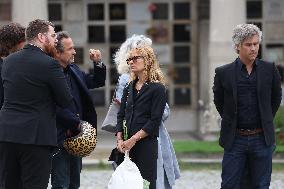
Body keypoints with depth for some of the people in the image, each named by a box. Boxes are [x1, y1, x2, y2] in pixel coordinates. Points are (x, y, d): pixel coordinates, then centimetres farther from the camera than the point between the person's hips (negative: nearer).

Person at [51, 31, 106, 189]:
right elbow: (57, 108, -19)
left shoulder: (74, 70, 13)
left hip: (76, 136, 9)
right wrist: (78, 123, -15)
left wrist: (98, 63, 8)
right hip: (60, 137, -8)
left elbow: (97, 82, 24)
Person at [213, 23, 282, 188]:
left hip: (262, 139, 1)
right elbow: (219, 102, 12)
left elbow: (276, 98, 15)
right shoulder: (223, 73, -2)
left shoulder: (269, 70, 2)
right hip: (235, 140, -1)